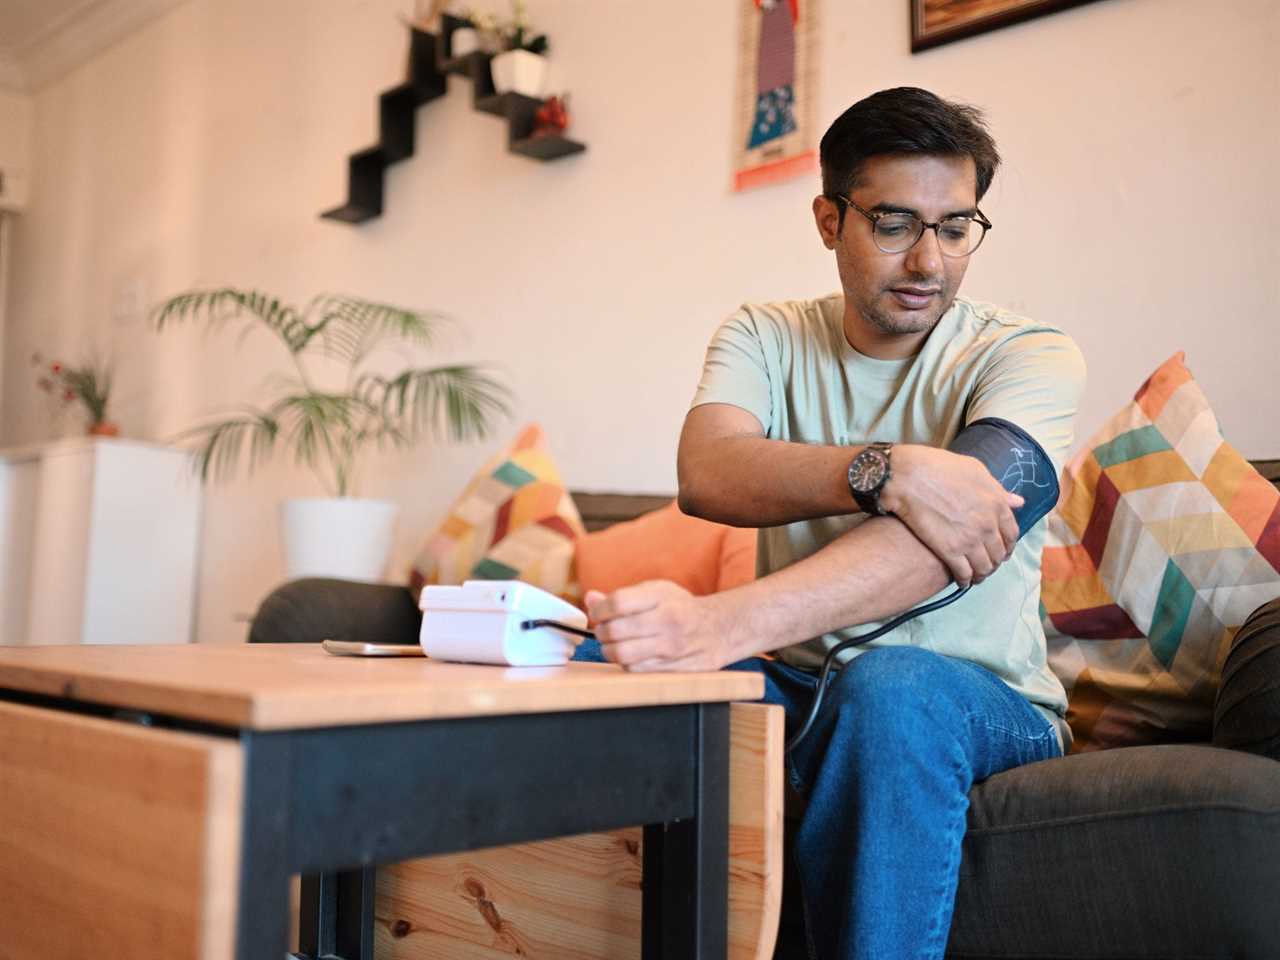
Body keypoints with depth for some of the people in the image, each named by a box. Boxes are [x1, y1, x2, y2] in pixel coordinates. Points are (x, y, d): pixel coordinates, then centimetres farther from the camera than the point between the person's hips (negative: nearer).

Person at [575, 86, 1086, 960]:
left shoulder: (1028, 356, -8)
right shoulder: (764, 337, 4)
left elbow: (948, 541, -27)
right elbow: (706, 476, -18)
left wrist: (726, 624, -43)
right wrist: (886, 471, -36)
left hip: (982, 700, -2)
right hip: (799, 682, 3)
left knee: (889, 685, -36)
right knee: (604, 660, -22)